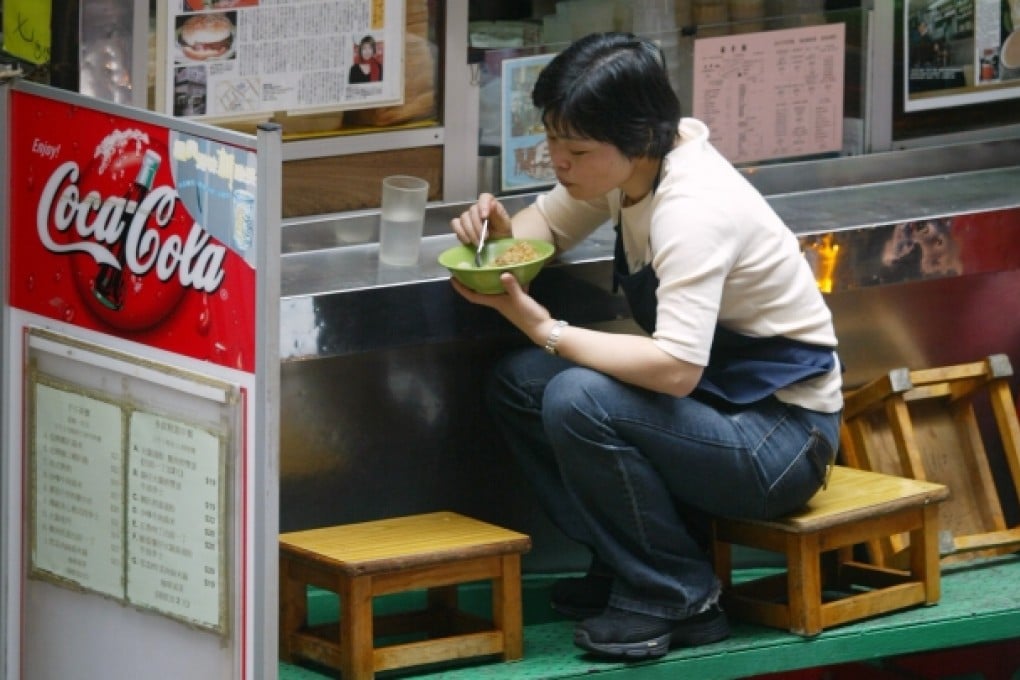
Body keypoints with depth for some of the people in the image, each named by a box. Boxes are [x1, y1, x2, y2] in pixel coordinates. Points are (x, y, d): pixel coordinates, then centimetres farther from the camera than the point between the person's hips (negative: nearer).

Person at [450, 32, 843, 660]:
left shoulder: (695, 208, -28)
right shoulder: (626, 166, -3)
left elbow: (675, 369, -35)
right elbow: (548, 224, 14)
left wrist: (543, 328, -28)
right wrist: (502, 233, -10)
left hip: (784, 433, -9)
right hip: (717, 397, 9)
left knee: (577, 401, -28)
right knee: (517, 384, -1)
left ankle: (677, 595, -10)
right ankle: (629, 565, 6)